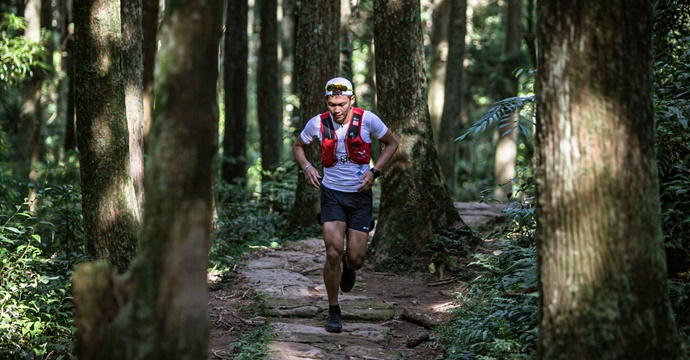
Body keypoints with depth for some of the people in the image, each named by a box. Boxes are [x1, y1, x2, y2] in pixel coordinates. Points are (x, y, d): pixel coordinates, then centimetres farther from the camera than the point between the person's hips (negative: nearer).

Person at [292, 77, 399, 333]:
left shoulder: (367, 120, -13)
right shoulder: (317, 124, -10)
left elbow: (392, 143, 2)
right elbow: (298, 146, 9)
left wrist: (374, 171, -10)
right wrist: (306, 167, -11)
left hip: (360, 195, 0)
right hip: (332, 194, 0)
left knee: (356, 259, 0)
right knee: (334, 252, -15)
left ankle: (348, 267, 40)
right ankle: (333, 311, 1)